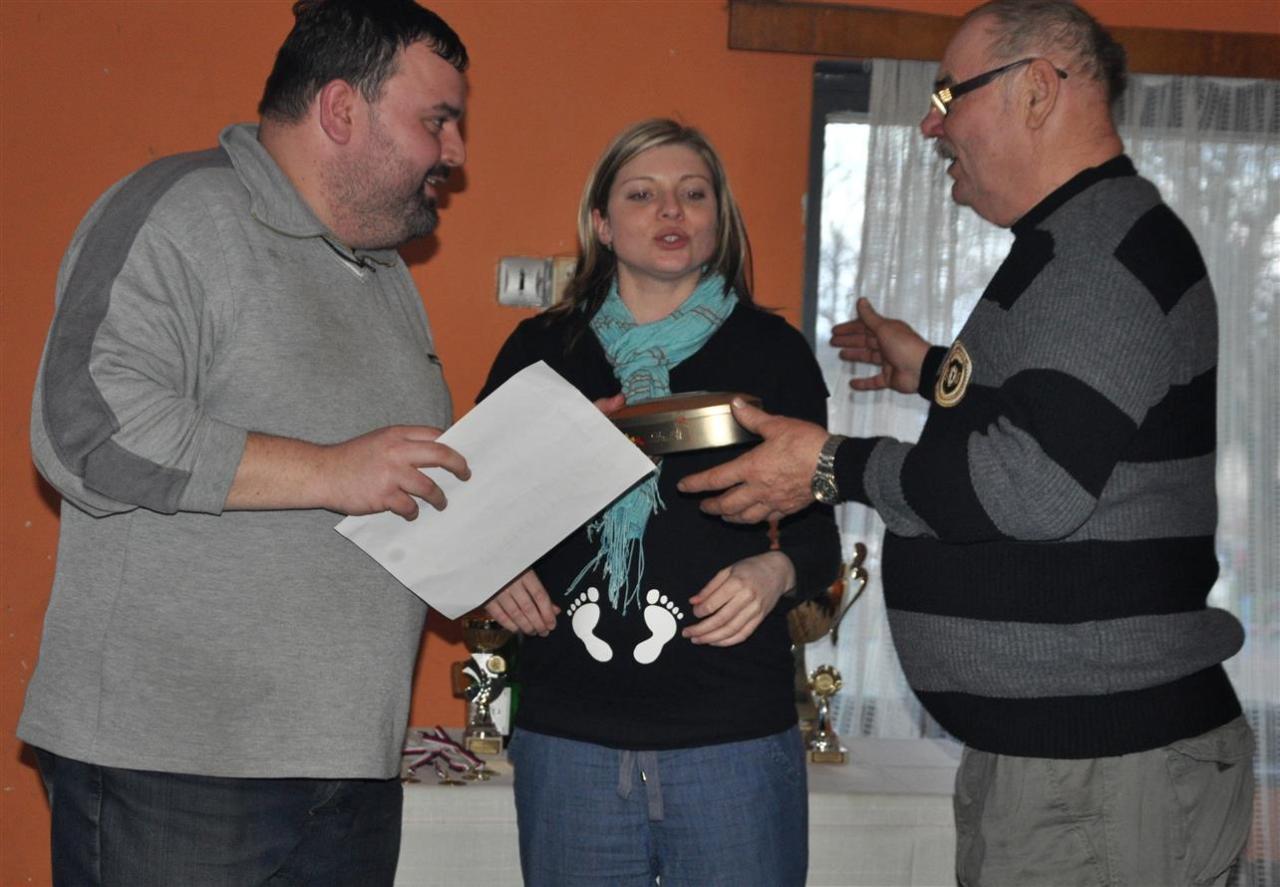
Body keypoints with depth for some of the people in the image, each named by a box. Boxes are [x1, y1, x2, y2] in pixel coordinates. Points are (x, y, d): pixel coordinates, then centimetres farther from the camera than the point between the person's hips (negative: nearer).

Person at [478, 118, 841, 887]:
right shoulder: (539, 350, 9)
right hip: (567, 735, 2)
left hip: (734, 738, -1)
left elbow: (818, 535, 6)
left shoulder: (772, 351, 4)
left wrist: (776, 573, -14)